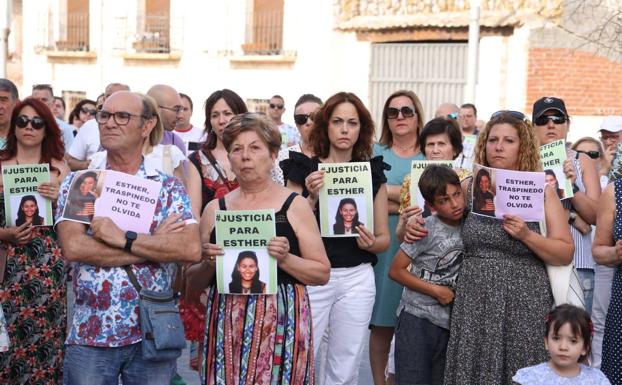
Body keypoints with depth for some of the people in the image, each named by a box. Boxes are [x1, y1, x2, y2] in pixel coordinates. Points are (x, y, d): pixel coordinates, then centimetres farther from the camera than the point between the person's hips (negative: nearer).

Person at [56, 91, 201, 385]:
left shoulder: (168, 187, 2)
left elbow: (192, 249, -14)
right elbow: (72, 247, -15)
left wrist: (123, 239, -19)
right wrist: (154, 243, -15)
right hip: (89, 335, 0)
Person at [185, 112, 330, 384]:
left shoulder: (294, 206, 1)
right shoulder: (215, 209, 9)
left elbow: (322, 273, 2)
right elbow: (194, 282, 13)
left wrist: (285, 259, -14)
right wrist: (208, 264, -7)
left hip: (279, 323, -2)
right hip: (227, 323, 2)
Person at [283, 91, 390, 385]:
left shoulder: (373, 174, 5)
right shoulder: (304, 170, -2)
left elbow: (384, 238, 9)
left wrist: (371, 242, -13)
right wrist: (312, 197, -17)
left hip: (357, 279, 3)